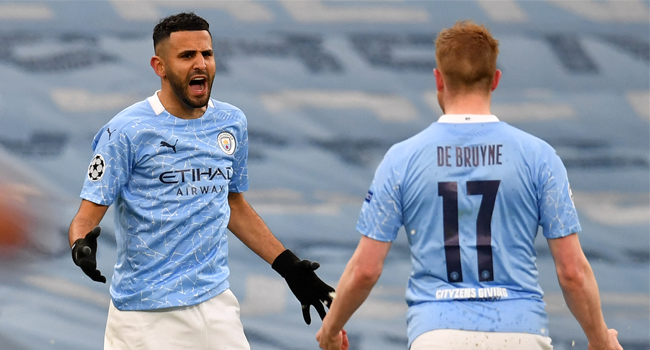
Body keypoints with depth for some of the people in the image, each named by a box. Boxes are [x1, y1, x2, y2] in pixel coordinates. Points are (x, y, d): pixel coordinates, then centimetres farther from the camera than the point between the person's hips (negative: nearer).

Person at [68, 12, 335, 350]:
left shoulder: (232, 122, 9)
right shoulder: (126, 131, -9)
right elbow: (88, 214, -10)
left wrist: (288, 266, 18)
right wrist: (81, 244, -32)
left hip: (216, 305, 5)